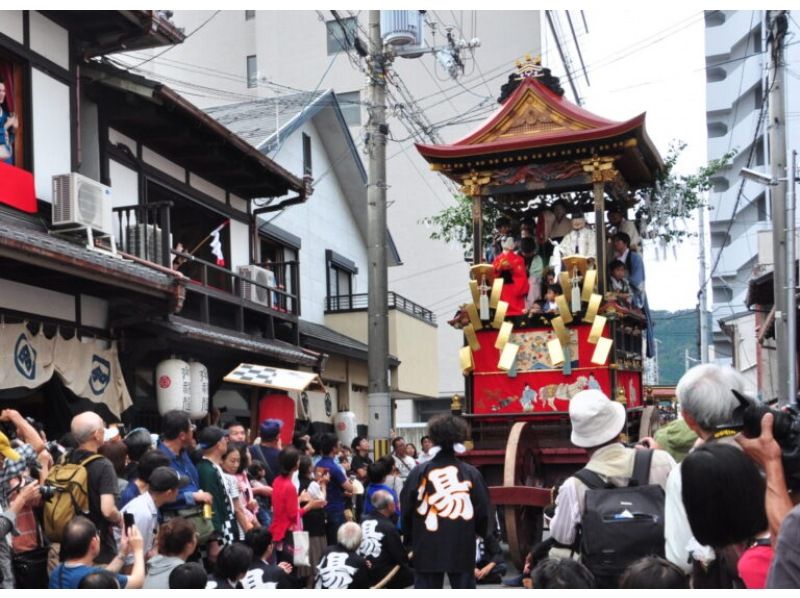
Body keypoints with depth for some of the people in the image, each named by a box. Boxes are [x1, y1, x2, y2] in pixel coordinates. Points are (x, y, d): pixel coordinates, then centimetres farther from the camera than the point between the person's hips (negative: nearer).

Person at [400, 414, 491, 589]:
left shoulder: (419, 472, -6)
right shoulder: (471, 473, -2)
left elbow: (406, 508, 0)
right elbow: (482, 510, 3)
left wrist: (410, 537, 15)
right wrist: (481, 533, 22)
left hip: (427, 546, -1)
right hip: (463, 546, 1)